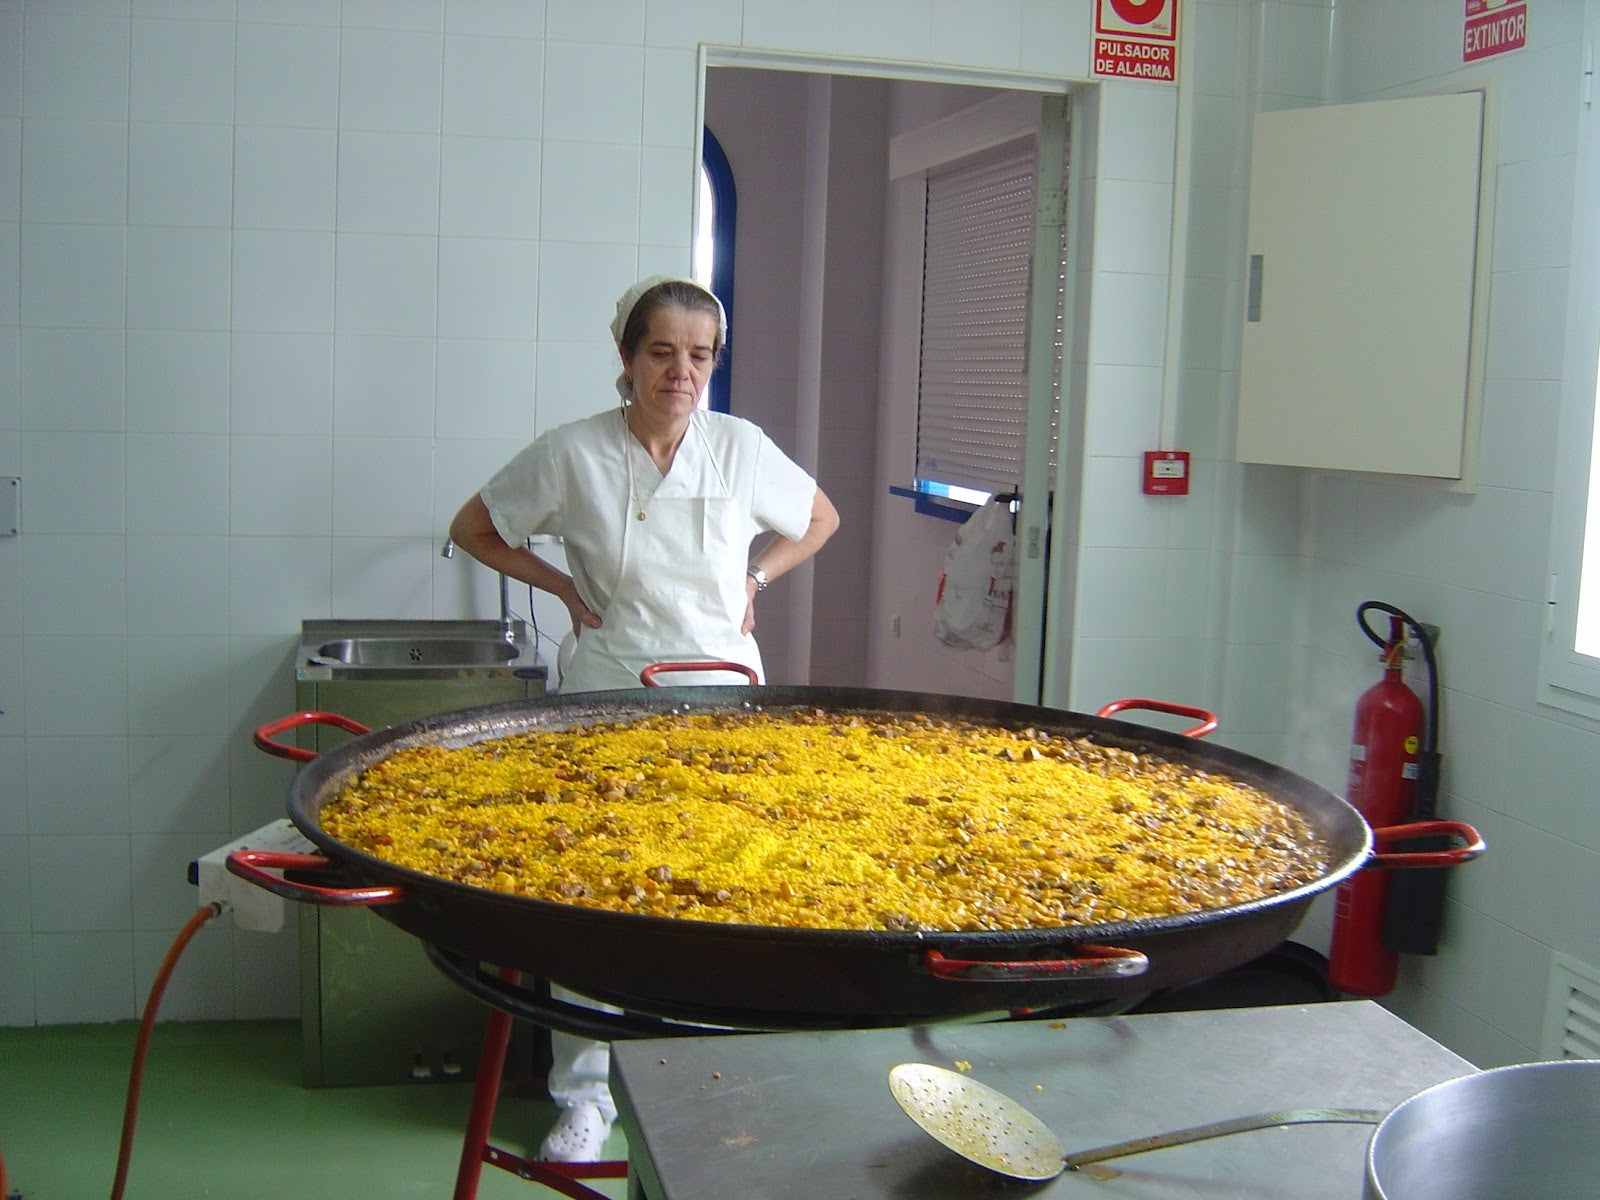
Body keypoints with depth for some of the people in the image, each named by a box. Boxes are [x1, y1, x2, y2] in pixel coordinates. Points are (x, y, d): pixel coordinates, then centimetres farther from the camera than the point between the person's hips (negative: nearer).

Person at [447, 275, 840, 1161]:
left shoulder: (740, 447, -1)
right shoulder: (572, 453, -6)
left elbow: (820, 520, 16)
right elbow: (473, 529, 7)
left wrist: (755, 579, 4)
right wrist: (564, 588, -1)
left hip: (720, 690, 2)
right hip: (607, 690, -1)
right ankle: (585, 1090, 14)